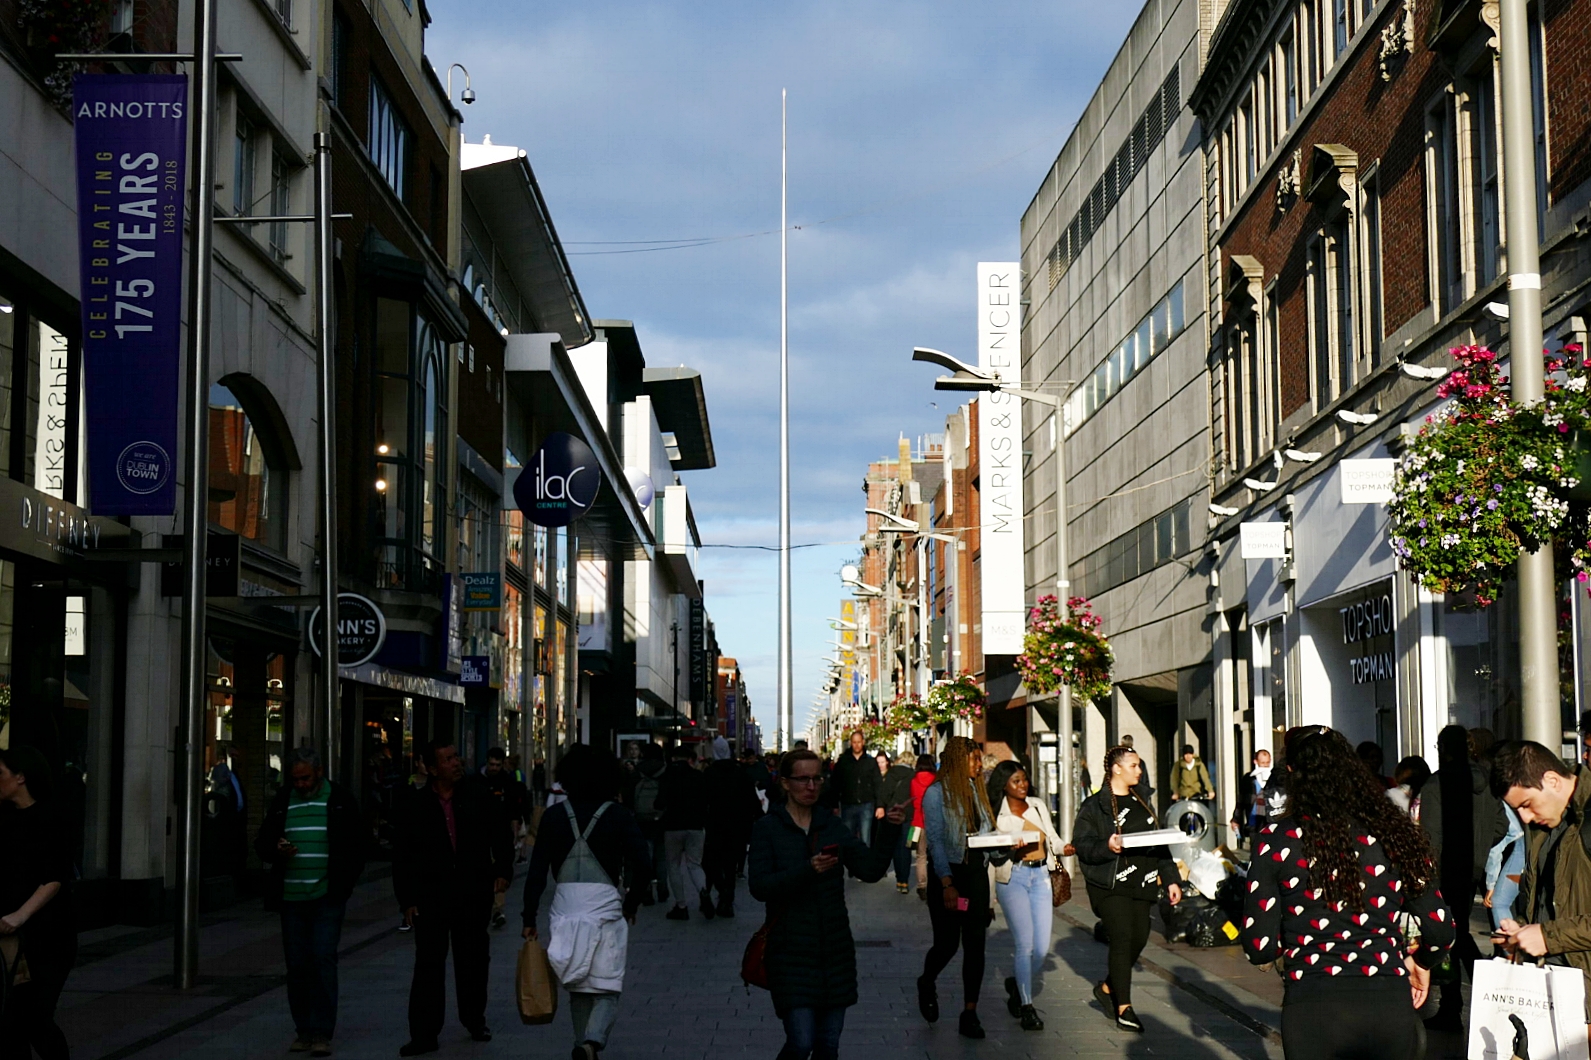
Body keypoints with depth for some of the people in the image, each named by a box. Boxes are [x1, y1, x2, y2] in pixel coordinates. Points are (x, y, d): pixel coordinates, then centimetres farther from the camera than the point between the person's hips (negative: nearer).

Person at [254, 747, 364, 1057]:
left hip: (327, 898, -3)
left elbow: (356, 846, 3)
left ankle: (322, 1032, -8)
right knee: (297, 965, 6)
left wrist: (343, 884, -5)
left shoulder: (341, 800, 1)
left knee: (323, 959, -10)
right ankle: (304, 1030, 15)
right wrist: (276, 848, -9)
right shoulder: (282, 802, 10)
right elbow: (261, 843, 14)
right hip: (291, 897, 4)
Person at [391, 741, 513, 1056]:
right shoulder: (415, 806, -3)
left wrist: (503, 870, -4)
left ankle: (475, 1021, 31)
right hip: (431, 897, -1)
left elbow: (499, 831, 7)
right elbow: (401, 856, 1)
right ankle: (424, 1034, 1)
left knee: (473, 959, 13)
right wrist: (407, 900, -3)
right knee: (429, 963, -3)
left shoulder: (477, 794, 0)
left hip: (474, 893, 2)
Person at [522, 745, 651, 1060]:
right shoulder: (619, 817, -1)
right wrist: (630, 906, 7)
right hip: (606, 909, -2)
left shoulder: (554, 817, 4)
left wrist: (529, 919, 5)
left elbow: (536, 872, 1)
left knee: (578, 989, 18)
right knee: (607, 991, 2)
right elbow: (643, 868, -8)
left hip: (565, 911, 2)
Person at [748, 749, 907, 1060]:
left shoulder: (832, 826, 7)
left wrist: (887, 832, -16)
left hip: (835, 950, 4)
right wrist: (807, 870, -25)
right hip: (791, 950, -4)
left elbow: (870, 870, -1)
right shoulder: (767, 829, -3)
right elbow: (759, 886, -14)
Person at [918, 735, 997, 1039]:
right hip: (947, 872, -5)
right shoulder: (936, 792, -7)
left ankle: (970, 1014, 5)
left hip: (976, 871, 5)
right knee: (947, 943, -2)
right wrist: (947, 885, -18)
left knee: (975, 943, 1)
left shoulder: (976, 791, 12)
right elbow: (936, 840, -12)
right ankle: (927, 984, 30)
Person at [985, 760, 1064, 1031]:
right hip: (1013, 876, -4)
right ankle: (1026, 1007, -1)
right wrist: (1012, 848, -23)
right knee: (1024, 943, -11)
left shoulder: (1038, 805, 12)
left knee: (1042, 947, 0)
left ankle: (1017, 984, 29)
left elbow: (1052, 837, 18)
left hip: (1041, 874, 4)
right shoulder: (996, 813, -2)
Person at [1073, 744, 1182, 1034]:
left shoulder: (1141, 804, 18)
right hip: (1110, 884, -7)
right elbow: (1082, 843, -10)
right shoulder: (1094, 806, -3)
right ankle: (1124, 1008, -8)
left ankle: (1108, 988, 24)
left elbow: (1159, 844, 21)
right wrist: (1106, 847, -29)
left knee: (1139, 937, 1)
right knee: (1122, 936, -14)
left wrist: (1170, 879, 16)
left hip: (1141, 884, 7)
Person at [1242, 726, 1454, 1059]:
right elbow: (1441, 930, 5)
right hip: (1390, 1003, 3)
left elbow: (1259, 947, -4)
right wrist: (1420, 962, 26)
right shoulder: (1395, 834, 4)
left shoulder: (1275, 840, -3)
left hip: (1312, 1008, -2)